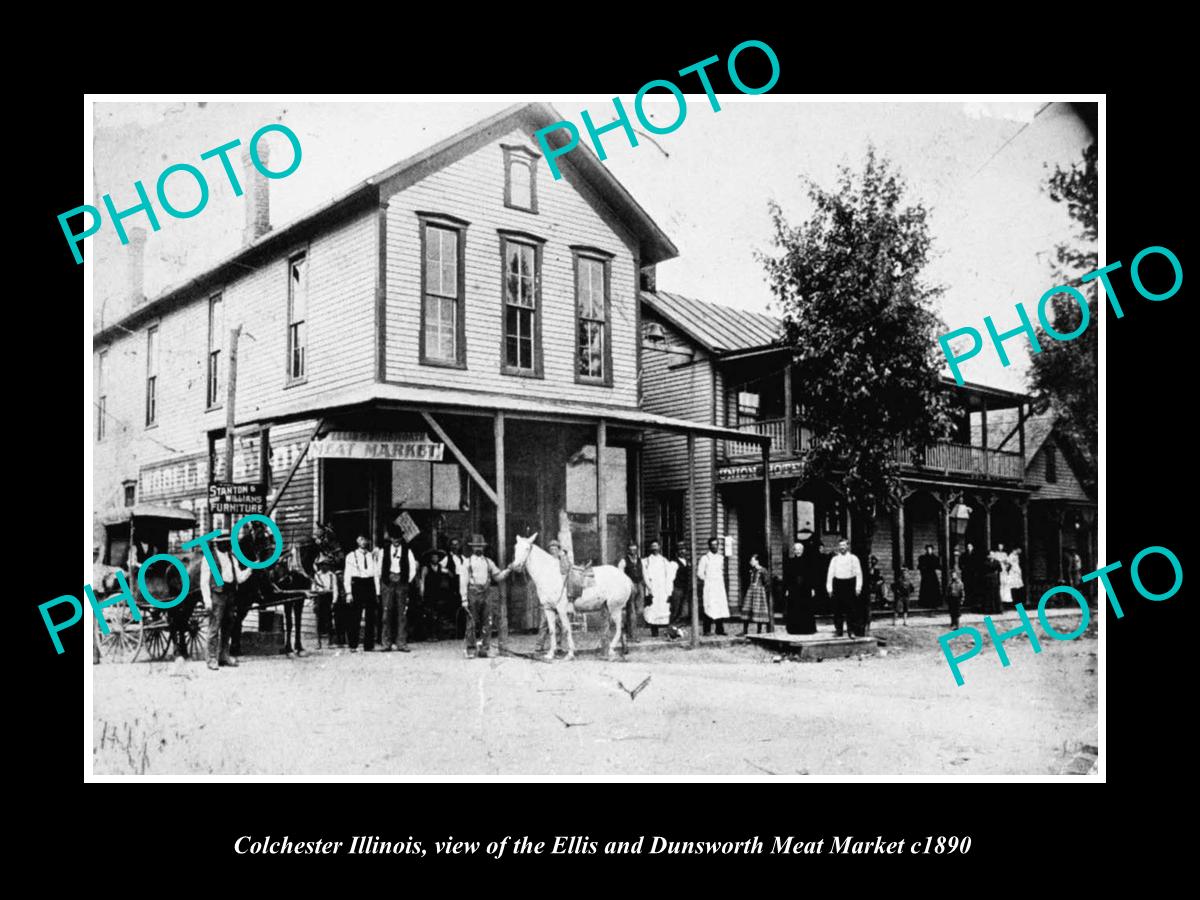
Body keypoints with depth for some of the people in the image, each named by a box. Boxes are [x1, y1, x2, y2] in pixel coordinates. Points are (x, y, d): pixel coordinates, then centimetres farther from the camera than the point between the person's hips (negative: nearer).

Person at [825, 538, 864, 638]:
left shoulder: (853, 558, 4)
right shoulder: (835, 559, 10)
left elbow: (858, 573, 3)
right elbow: (830, 574, 10)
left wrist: (858, 587, -5)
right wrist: (829, 588, 3)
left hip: (850, 584, -2)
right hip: (838, 584, 2)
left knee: (851, 609, -3)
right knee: (837, 609, 2)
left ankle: (852, 631, 3)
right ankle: (838, 630, 10)